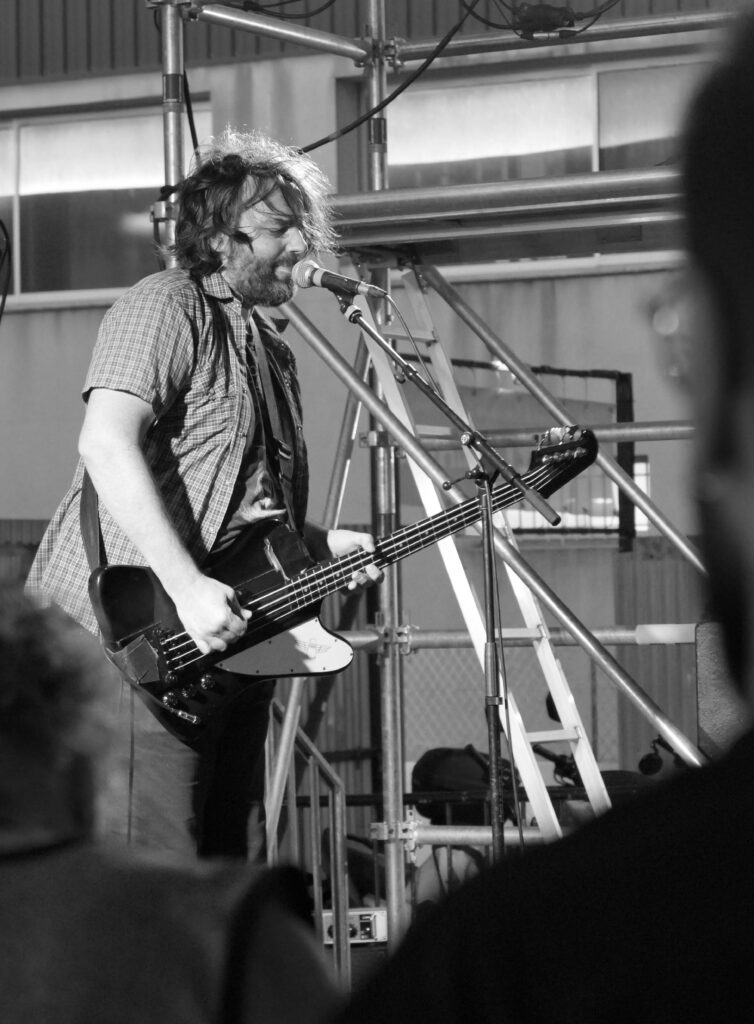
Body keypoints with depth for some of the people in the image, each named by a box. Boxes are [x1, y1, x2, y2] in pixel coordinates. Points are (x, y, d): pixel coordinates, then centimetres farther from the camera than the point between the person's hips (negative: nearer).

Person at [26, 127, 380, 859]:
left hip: (232, 638, 10)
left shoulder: (265, 346, 23)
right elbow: (105, 444, -22)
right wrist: (186, 587, -28)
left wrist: (321, 544, 11)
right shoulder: (164, 308, -7)